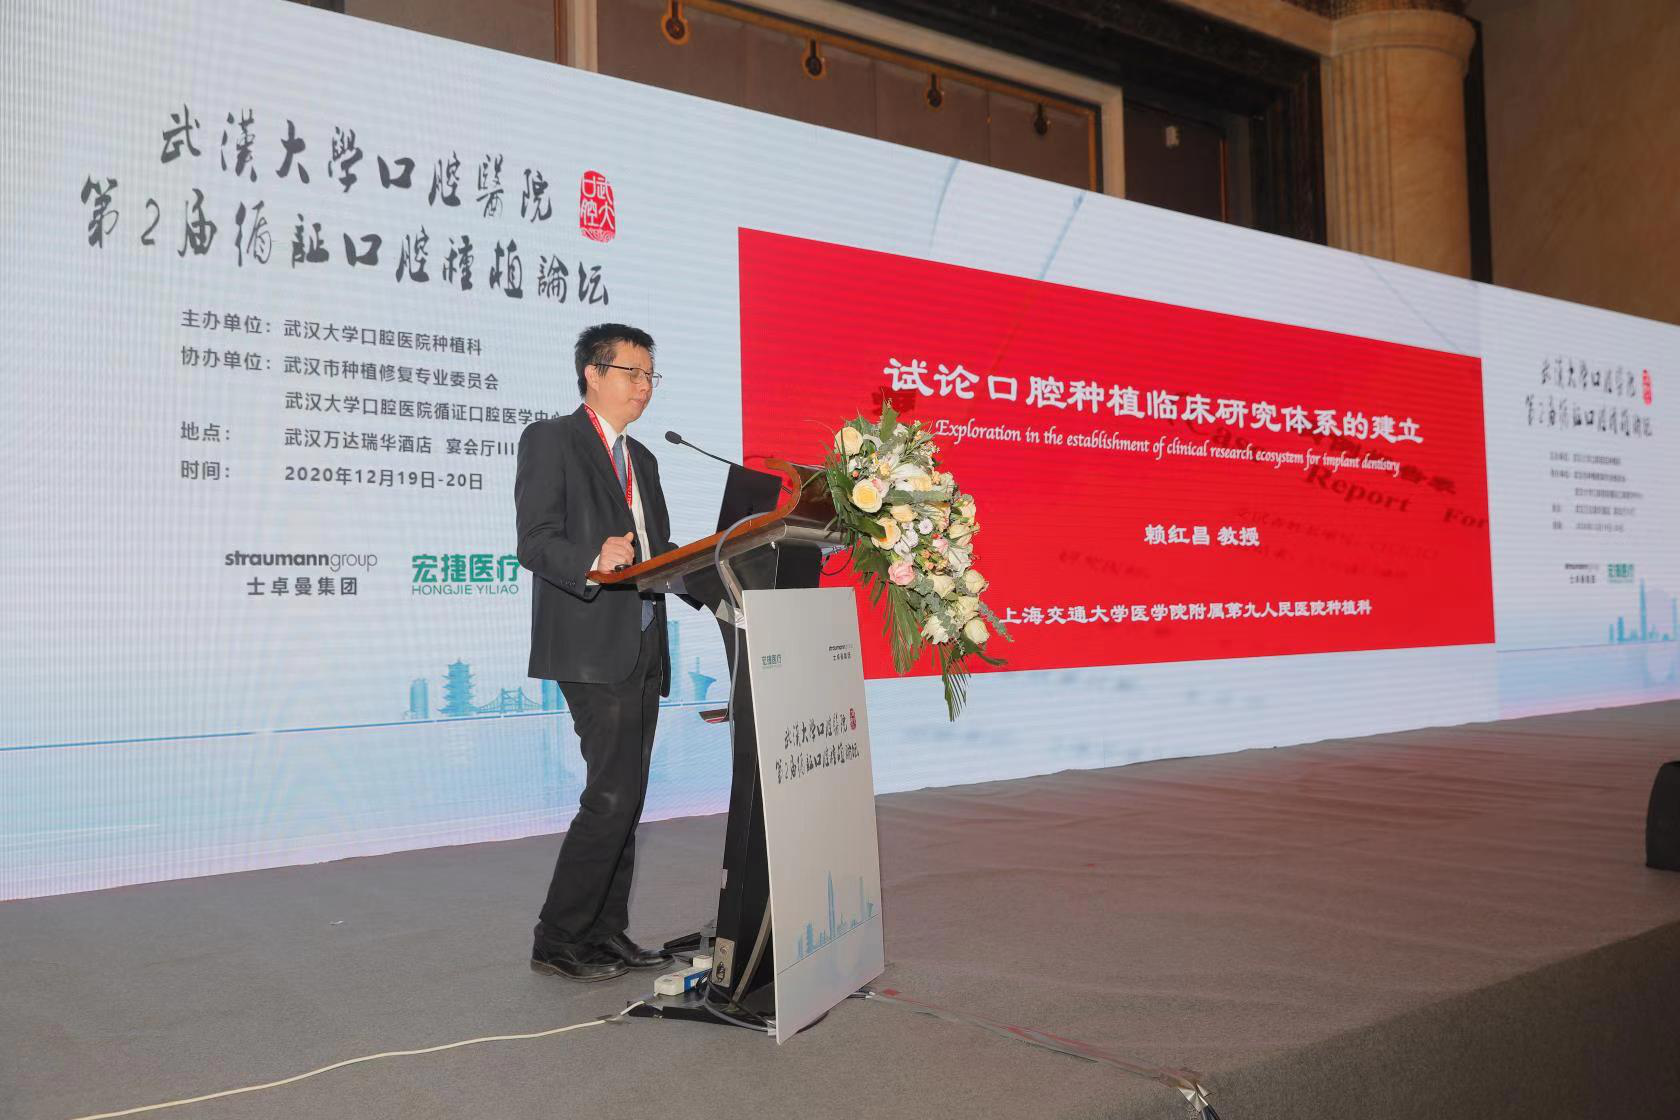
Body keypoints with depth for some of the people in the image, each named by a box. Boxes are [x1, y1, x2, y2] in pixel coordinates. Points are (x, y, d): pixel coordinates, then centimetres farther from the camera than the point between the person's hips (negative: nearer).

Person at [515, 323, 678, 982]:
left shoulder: (641, 459, 22)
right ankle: (557, 940, 0)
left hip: (642, 647, 8)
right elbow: (534, 542, -14)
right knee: (613, 794, -12)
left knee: (626, 798, 10)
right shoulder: (550, 440, -2)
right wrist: (593, 558, -32)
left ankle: (606, 933, 19)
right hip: (593, 647, -8)